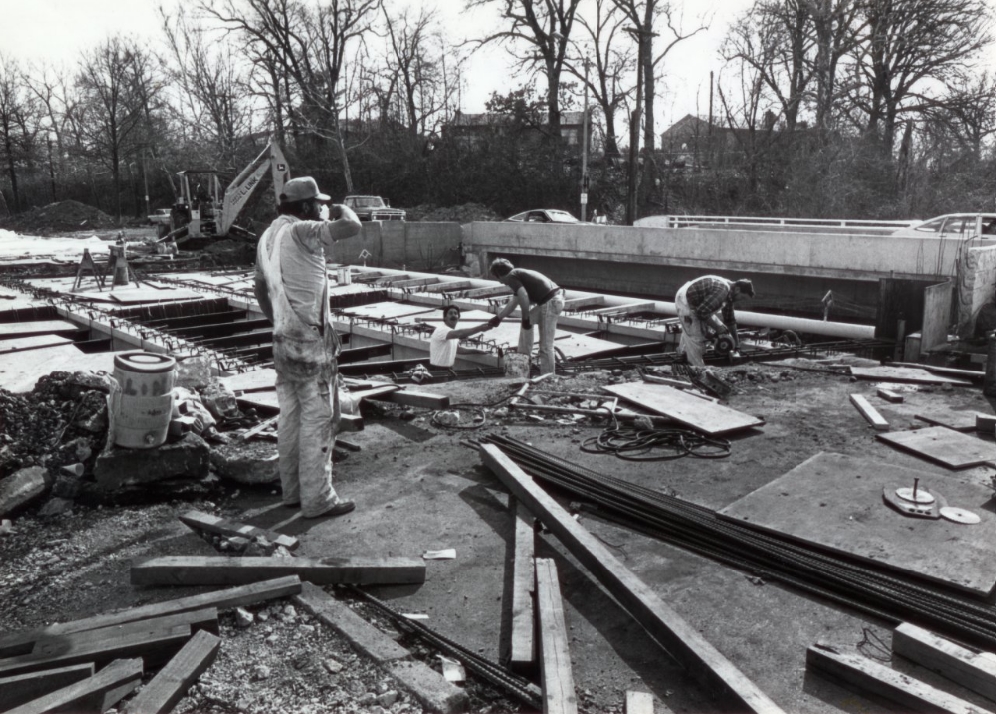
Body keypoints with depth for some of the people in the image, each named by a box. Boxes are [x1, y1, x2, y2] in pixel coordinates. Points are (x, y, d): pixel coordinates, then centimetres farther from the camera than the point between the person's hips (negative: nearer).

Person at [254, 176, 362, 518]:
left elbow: (260, 288, 21)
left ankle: (292, 490, 25)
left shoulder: (268, 237, 12)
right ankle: (317, 499, 6)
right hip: (311, 340, -9)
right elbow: (352, 227, -27)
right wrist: (343, 211, -5)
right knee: (318, 419, -1)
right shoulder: (300, 231, -15)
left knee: (290, 417, 15)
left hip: (284, 340, 9)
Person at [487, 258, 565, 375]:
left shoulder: (511, 276, -3)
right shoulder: (519, 275, 26)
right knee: (527, 320, 27)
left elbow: (524, 297, -19)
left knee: (545, 344, -4)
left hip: (551, 302, -10)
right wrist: (498, 318, 46)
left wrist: (525, 318, -8)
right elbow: (513, 303, 37)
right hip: (554, 300, 10)